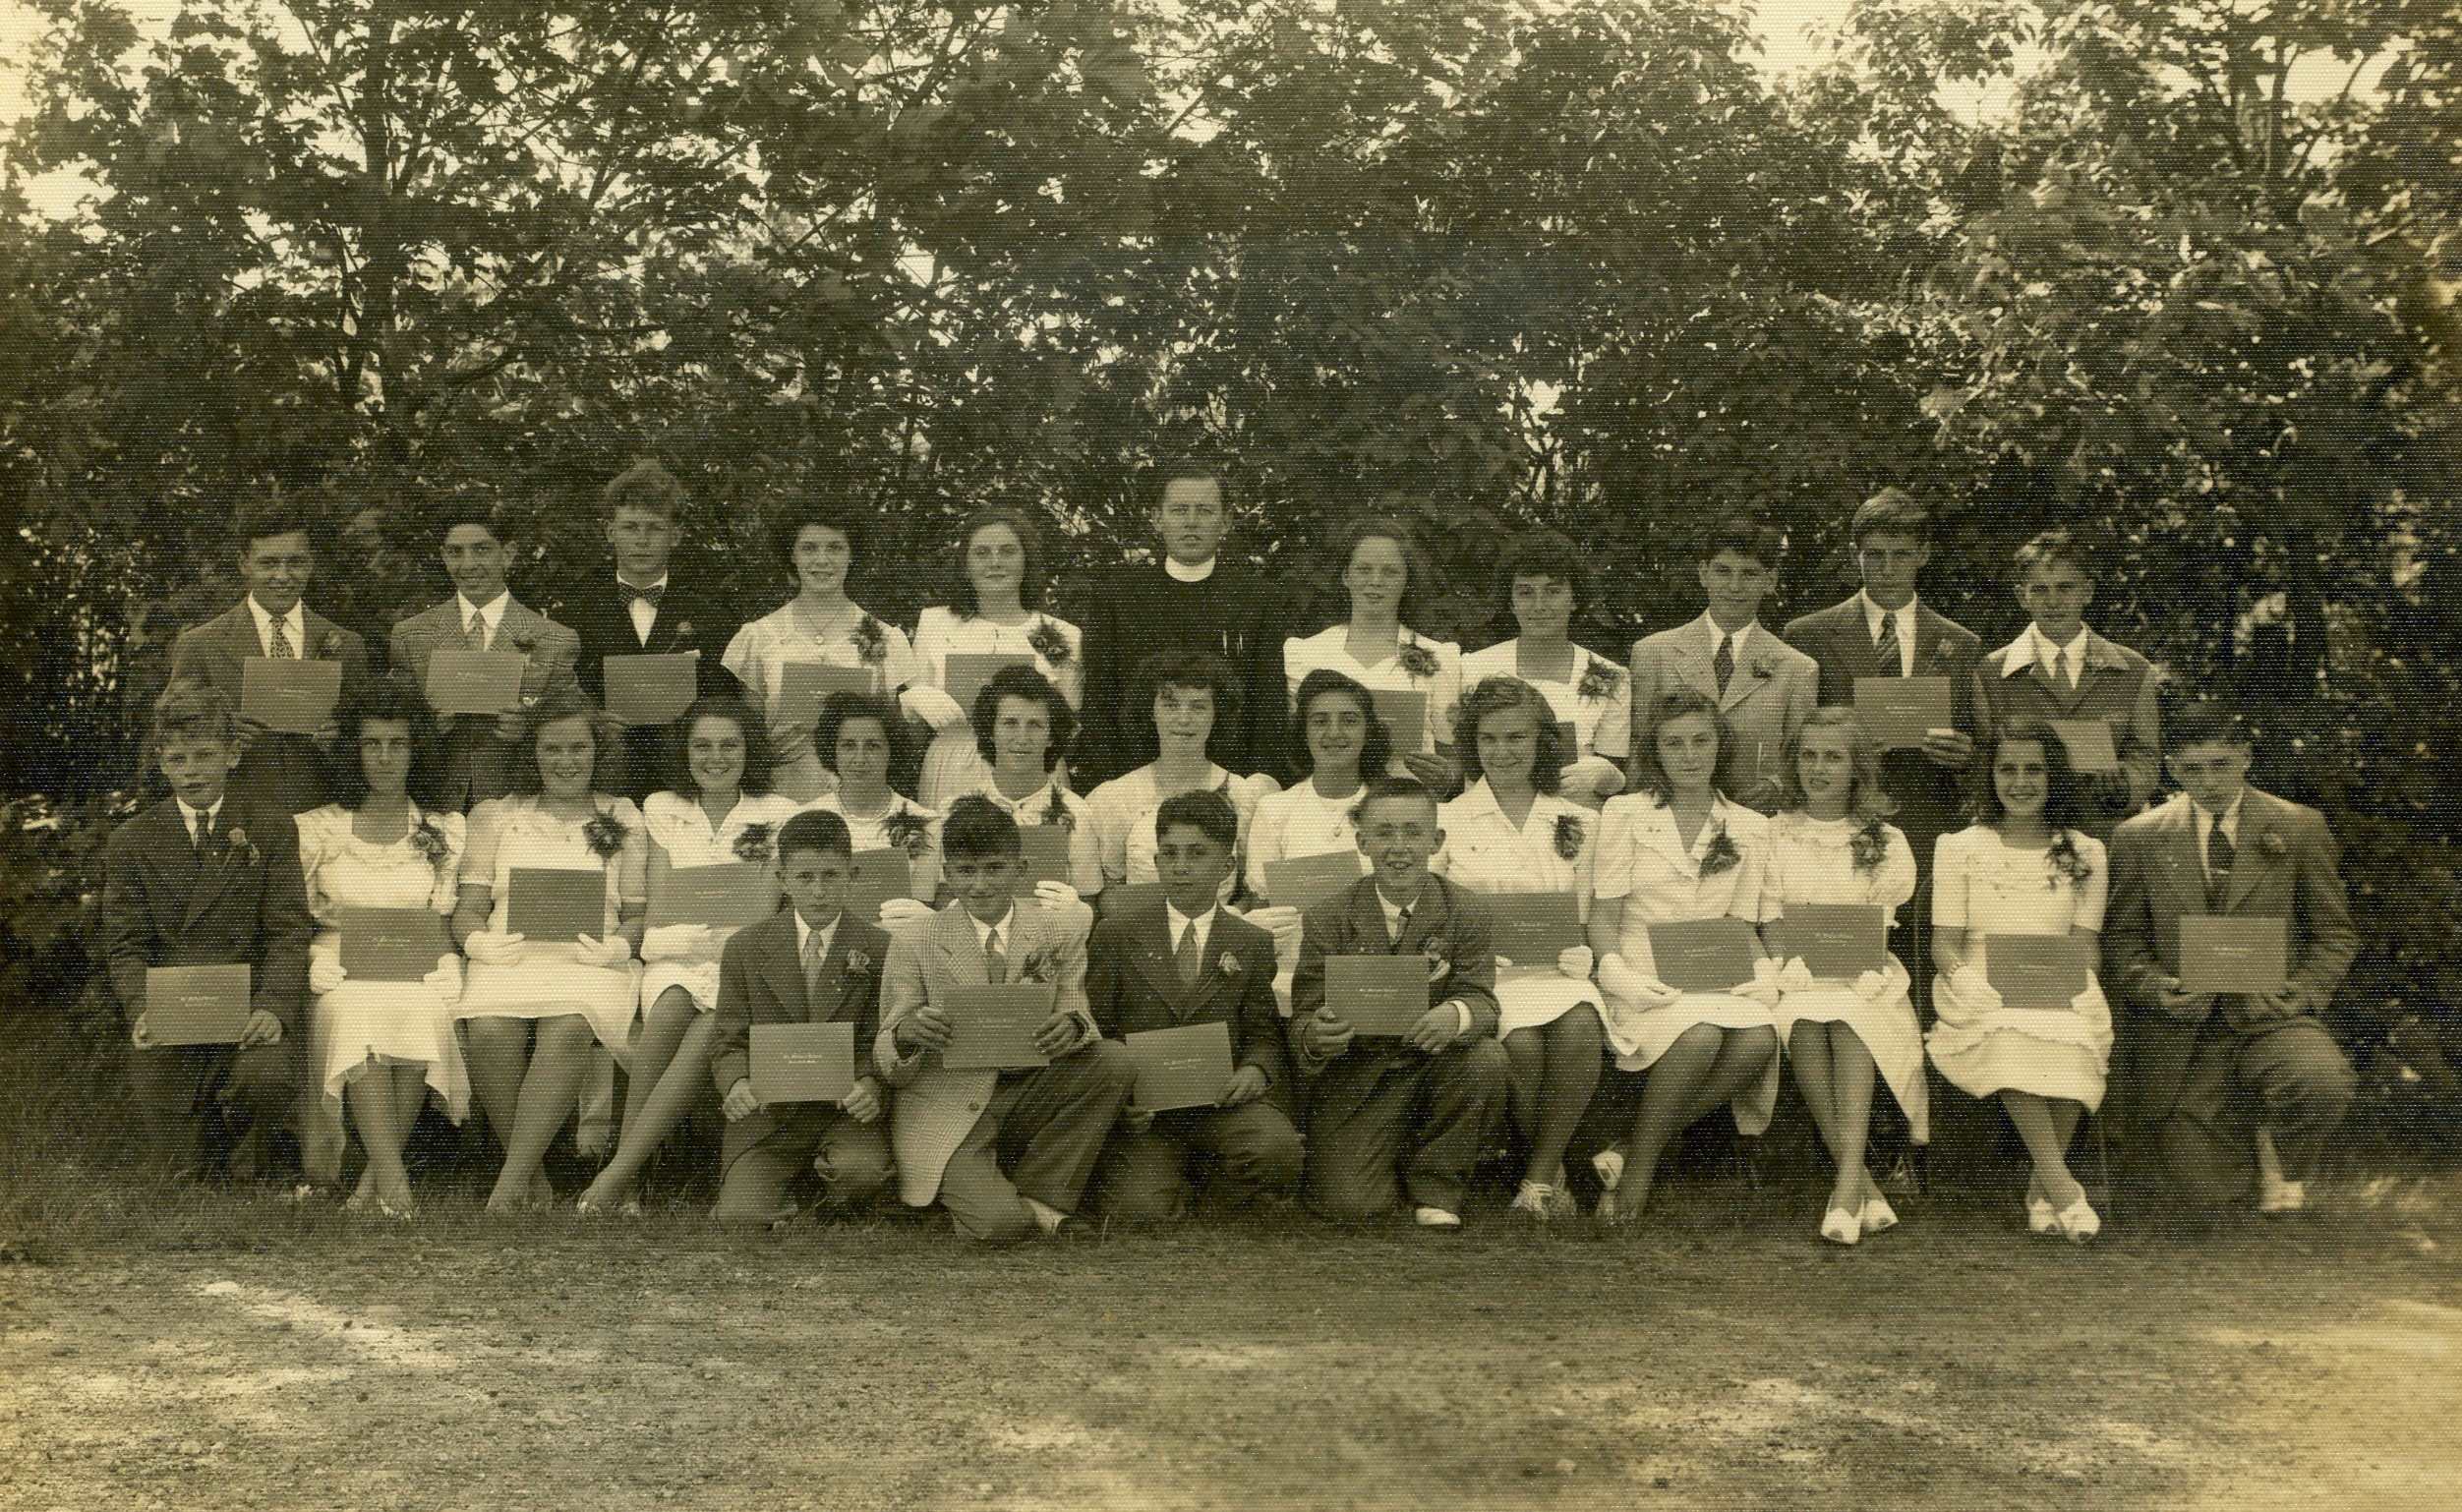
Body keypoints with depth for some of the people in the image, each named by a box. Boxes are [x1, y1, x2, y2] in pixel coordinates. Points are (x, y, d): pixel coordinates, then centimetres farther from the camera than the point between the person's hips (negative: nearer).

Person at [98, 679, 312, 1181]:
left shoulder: (272, 828, 6)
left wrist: (273, 1008, -19)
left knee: (268, 1078, -34)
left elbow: (289, 932, -1)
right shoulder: (130, 843, 10)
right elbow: (126, 948, 5)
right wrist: (142, 1011, -16)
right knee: (177, 1171, -6)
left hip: (250, 1012, -1)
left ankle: (249, 1169, 0)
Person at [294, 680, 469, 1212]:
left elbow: (441, 928, 10)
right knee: (355, 1014, -36)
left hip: (420, 974, 0)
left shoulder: (444, 830, 17)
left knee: (418, 1013, -36)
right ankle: (393, 1181, -45)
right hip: (340, 972, 0)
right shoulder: (316, 828, 16)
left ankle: (373, 1181, -31)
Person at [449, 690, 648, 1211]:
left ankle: (510, 1182, -38)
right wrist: (478, 941, -9)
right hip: (508, 956, 1)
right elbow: (469, 907, 14)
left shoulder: (624, 820, 19)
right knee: (491, 1031, -33)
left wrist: (617, 945, -10)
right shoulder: (495, 816, 22)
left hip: (589, 962, -1)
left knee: (567, 1029, -36)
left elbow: (638, 914, 12)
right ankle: (535, 1181, -24)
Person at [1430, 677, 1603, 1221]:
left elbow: (1579, 920, 16)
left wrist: (1568, 951, -5)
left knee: (1579, 1027, -33)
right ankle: (1552, 1167, -8)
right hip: (1480, 970, -2)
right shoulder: (1448, 819, 11)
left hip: (1554, 970, 2)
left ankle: (1539, 1175, -19)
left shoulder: (1577, 822, 16)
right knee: (1523, 1042, -33)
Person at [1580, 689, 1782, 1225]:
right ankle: (1639, 1165, -18)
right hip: (1646, 979, -3)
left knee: (1759, 1039, -32)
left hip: (1718, 979, 3)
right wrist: (1615, 970, -14)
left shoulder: (1749, 827, 16)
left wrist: (1761, 974, -6)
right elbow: (1603, 912, 4)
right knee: (1700, 1034, -37)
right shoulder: (1624, 813, 7)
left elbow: (1743, 924, 15)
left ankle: (1632, 1142, -17)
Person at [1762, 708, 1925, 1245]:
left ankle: (1847, 1181, -47)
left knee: (1848, 1015, -36)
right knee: (1804, 1025, -34)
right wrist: (1794, 965, -9)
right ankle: (1864, 1190, -37)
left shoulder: (1884, 840, 13)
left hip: (1866, 977, 0)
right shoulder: (1774, 834, 16)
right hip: (1797, 976, 0)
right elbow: (1770, 921, 9)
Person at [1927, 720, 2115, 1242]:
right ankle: (2062, 1186, -37)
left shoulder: (2084, 853, 16)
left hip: (2061, 994, 1)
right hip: (1982, 994, -1)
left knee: (2068, 1032, -37)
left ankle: (2042, 1187, -24)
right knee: (2010, 1030, -38)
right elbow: (1944, 943, 6)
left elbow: (2084, 944, 8)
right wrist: (1967, 979, -16)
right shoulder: (1960, 848, 13)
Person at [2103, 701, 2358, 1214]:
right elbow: (2122, 941, 9)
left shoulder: (2300, 829, 5)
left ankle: (2284, 1162, 1)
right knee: (2210, 1191, -9)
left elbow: (2334, 934, 8)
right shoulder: (2138, 839, 5)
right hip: (2181, 1033, 0)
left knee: (2325, 1083, -35)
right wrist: (2155, 989, -11)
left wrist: (2303, 994, -10)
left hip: (2270, 1017, 0)